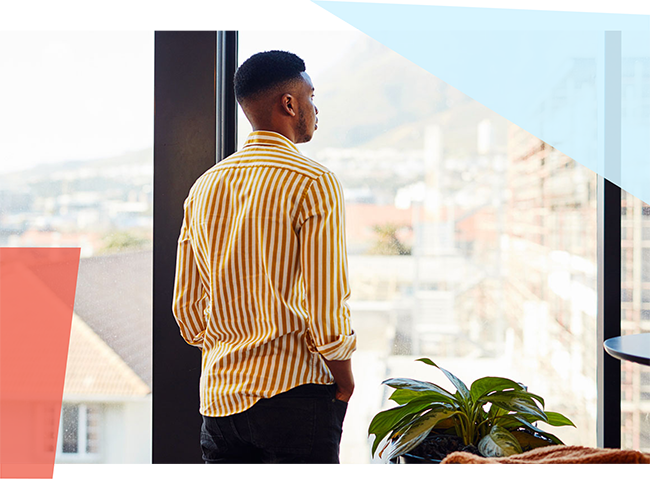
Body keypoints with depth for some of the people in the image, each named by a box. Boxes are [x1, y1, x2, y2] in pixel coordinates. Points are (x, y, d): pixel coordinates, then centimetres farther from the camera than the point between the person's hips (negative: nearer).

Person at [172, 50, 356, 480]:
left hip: (218, 393, 7)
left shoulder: (204, 187, 11)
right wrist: (344, 378, 0)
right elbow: (327, 306, -14)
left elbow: (186, 308, 12)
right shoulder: (313, 183, -10)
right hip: (294, 391, -7)